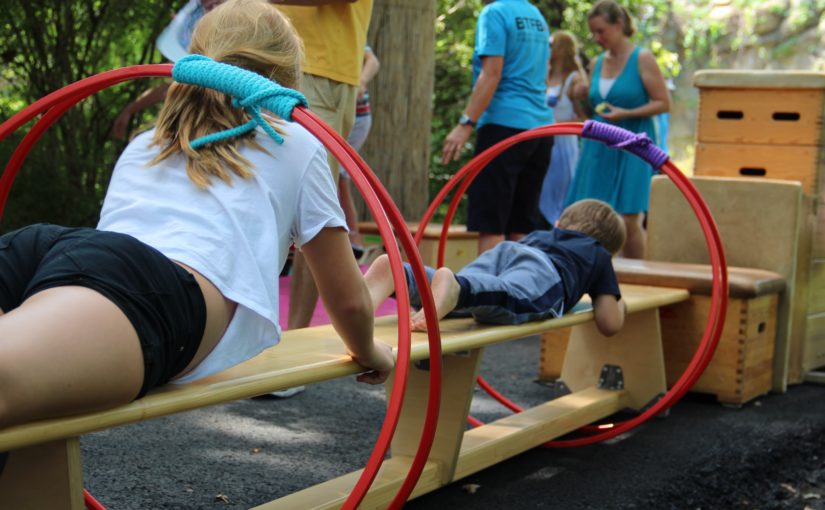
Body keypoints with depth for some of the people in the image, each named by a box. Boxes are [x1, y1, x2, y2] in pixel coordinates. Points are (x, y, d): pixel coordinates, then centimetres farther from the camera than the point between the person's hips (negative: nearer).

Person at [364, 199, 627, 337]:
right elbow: (609, 325, 29)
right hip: (543, 271, -4)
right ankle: (450, 286, -67)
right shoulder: (599, 255, 36)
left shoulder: (538, 234, 46)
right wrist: (618, 306, 50)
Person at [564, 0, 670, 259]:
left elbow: (663, 103, -7)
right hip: (598, 147, 6)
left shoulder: (642, 59, -3)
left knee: (628, 220, -10)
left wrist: (626, 114, -17)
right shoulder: (597, 63, 13)